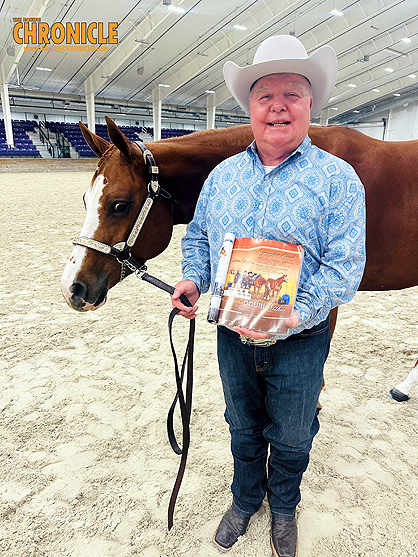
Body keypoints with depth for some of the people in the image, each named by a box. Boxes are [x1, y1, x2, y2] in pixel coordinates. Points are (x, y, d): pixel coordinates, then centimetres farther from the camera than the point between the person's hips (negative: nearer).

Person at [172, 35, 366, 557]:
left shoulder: (338, 178, -11)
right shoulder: (223, 174, 3)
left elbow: (344, 265, -17)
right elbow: (198, 236, 11)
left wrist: (295, 316, -30)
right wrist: (193, 280, -8)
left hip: (299, 342, -2)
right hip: (232, 335, 3)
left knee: (290, 439, 20)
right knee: (243, 428, 24)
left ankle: (283, 508, 51)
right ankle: (245, 500, 53)